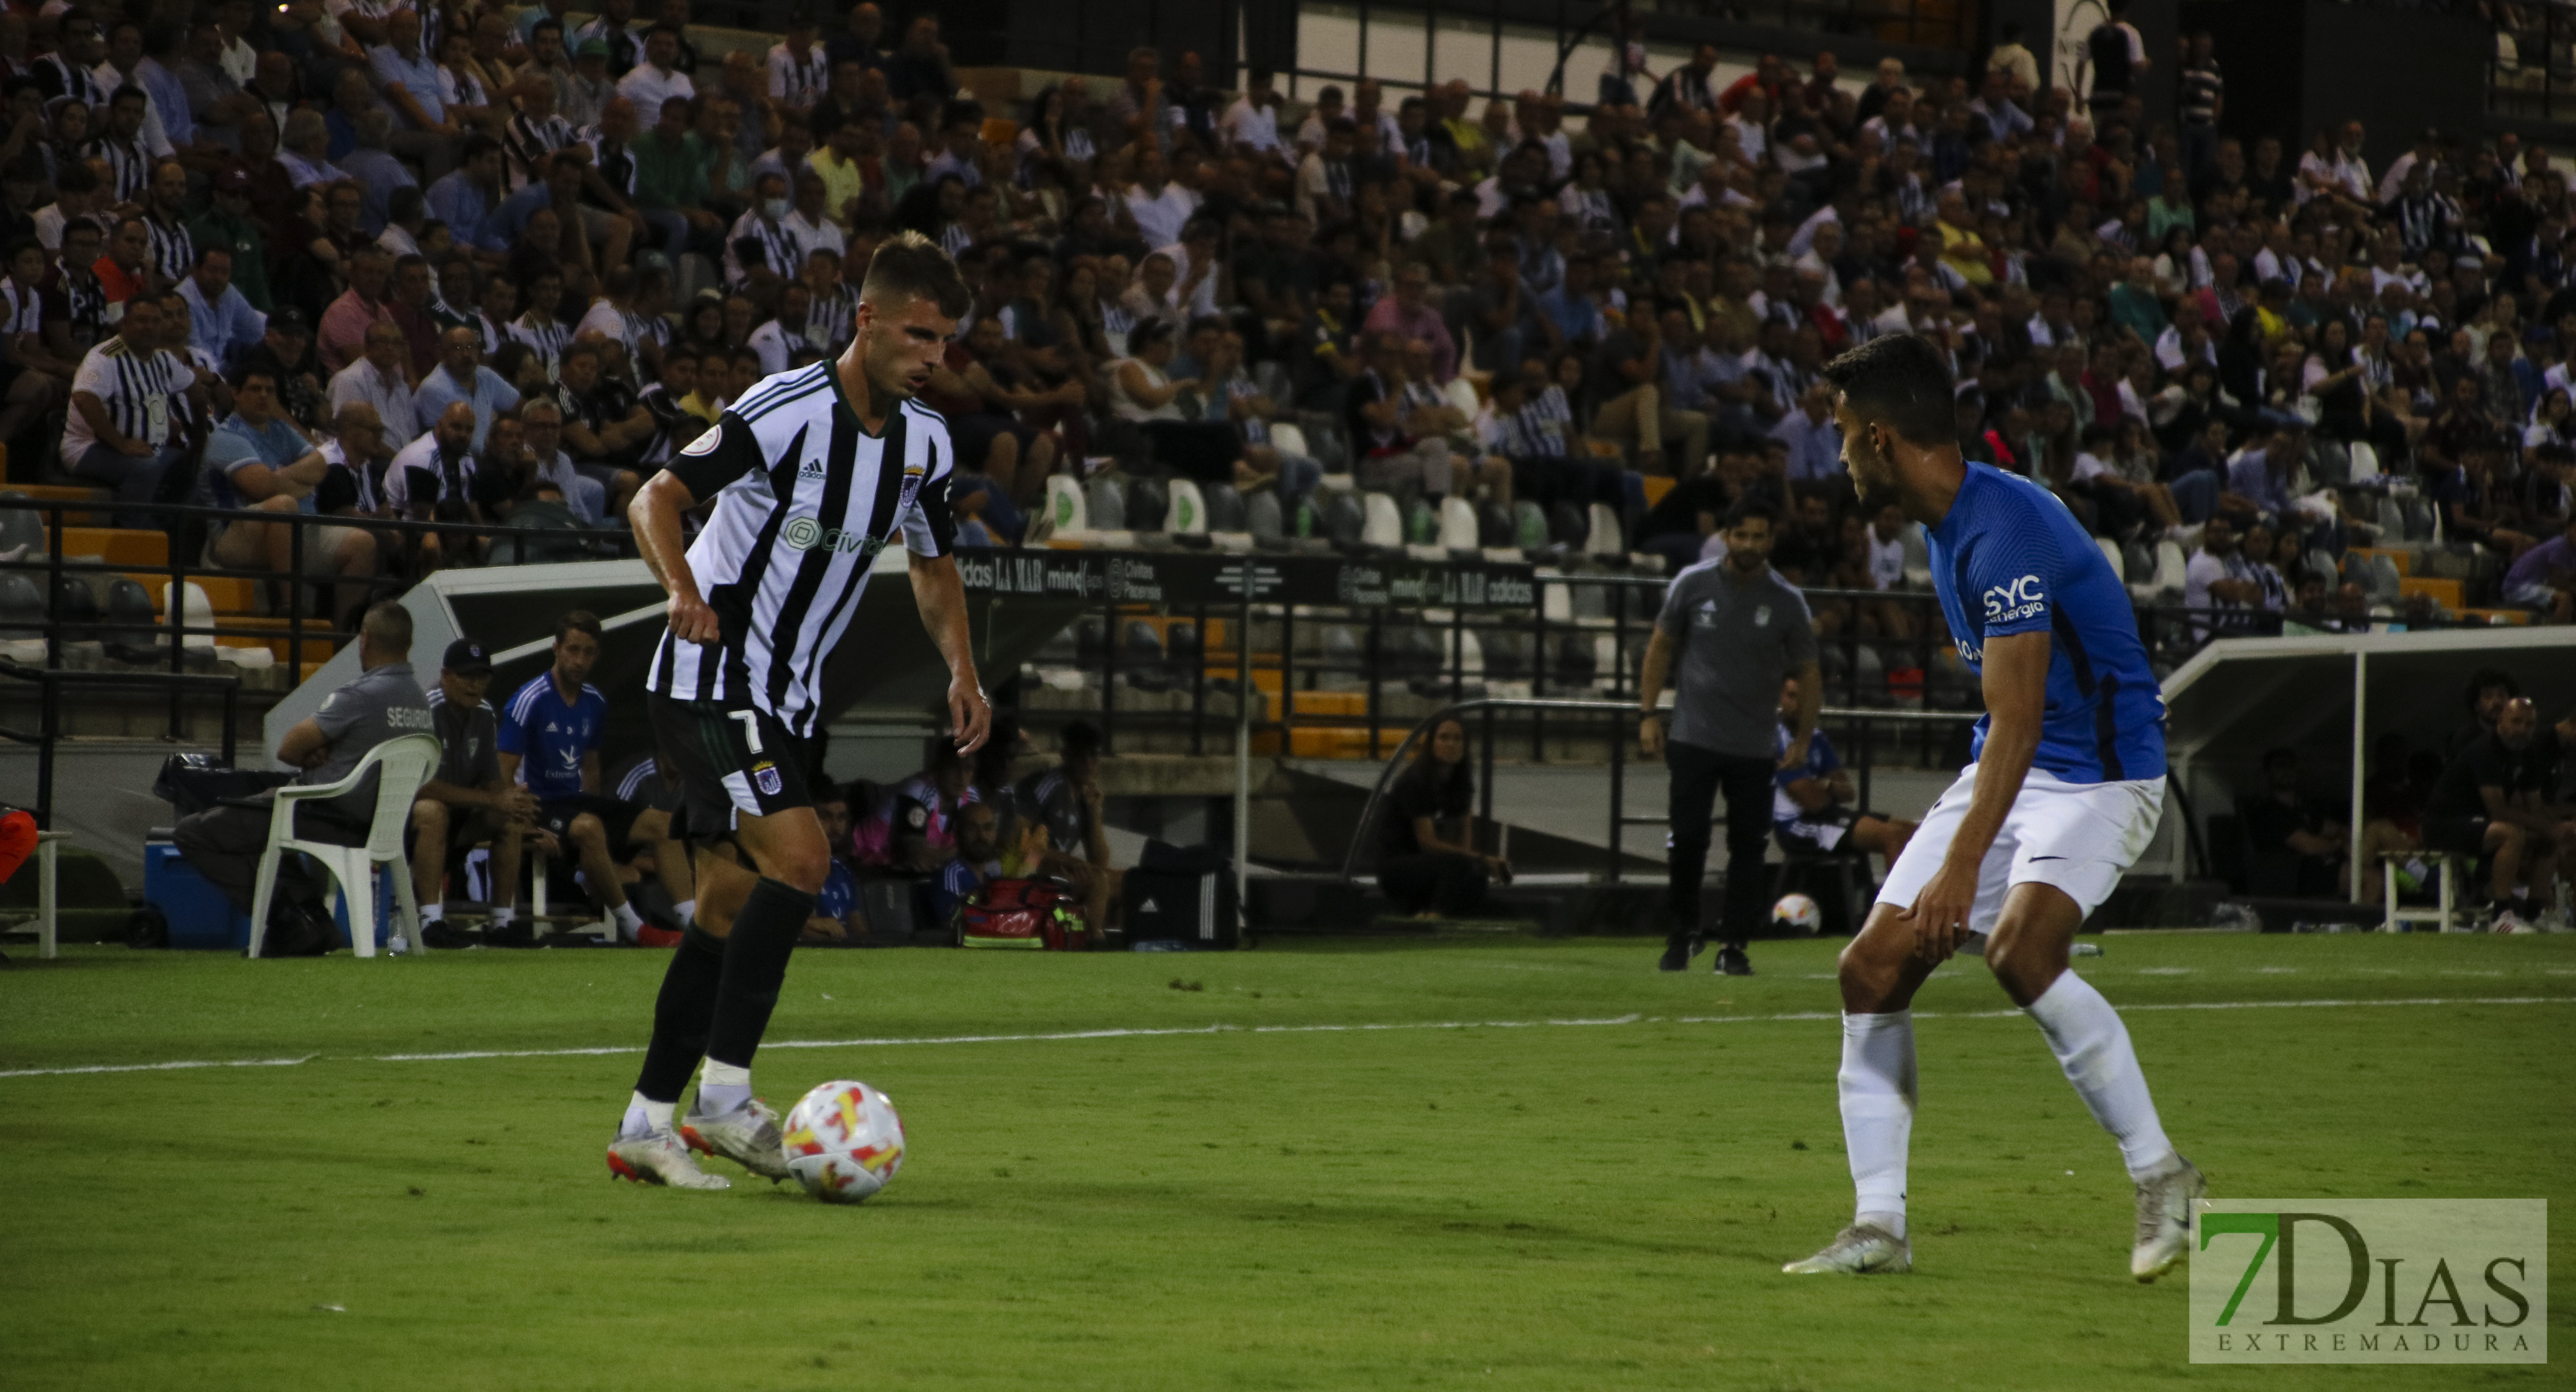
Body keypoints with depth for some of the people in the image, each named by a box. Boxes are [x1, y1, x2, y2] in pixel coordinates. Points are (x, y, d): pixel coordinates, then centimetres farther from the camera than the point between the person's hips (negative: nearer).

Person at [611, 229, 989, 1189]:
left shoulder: (926, 443, 5)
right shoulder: (784, 410, -18)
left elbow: (934, 567, 20)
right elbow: (656, 501, -15)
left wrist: (961, 671, 4)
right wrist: (686, 591, -33)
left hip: (786, 697, 8)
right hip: (711, 676, -8)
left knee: (730, 906, 7)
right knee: (800, 857, -21)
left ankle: (645, 1127, 12)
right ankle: (724, 1098, -17)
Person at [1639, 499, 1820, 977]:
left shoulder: (1787, 602, -3)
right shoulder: (1692, 584, -2)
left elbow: (1809, 673, 5)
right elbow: (1661, 646, 8)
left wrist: (1802, 739, 0)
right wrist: (1649, 713, 3)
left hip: (1755, 746, 0)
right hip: (1693, 738, 0)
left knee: (1747, 847, -1)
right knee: (1688, 839, -4)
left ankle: (1734, 946, 7)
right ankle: (1683, 934, 14)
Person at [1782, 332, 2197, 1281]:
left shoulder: (2006, 532, -23)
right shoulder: (1946, 524, 8)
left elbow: (2017, 722, -28)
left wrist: (1963, 864, -33)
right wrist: (1956, 847, 25)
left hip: (2100, 769, -10)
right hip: (2008, 770, 10)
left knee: (2019, 950, -32)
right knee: (1871, 968, 0)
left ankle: (2160, 1177, -18)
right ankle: (1879, 1227, 6)